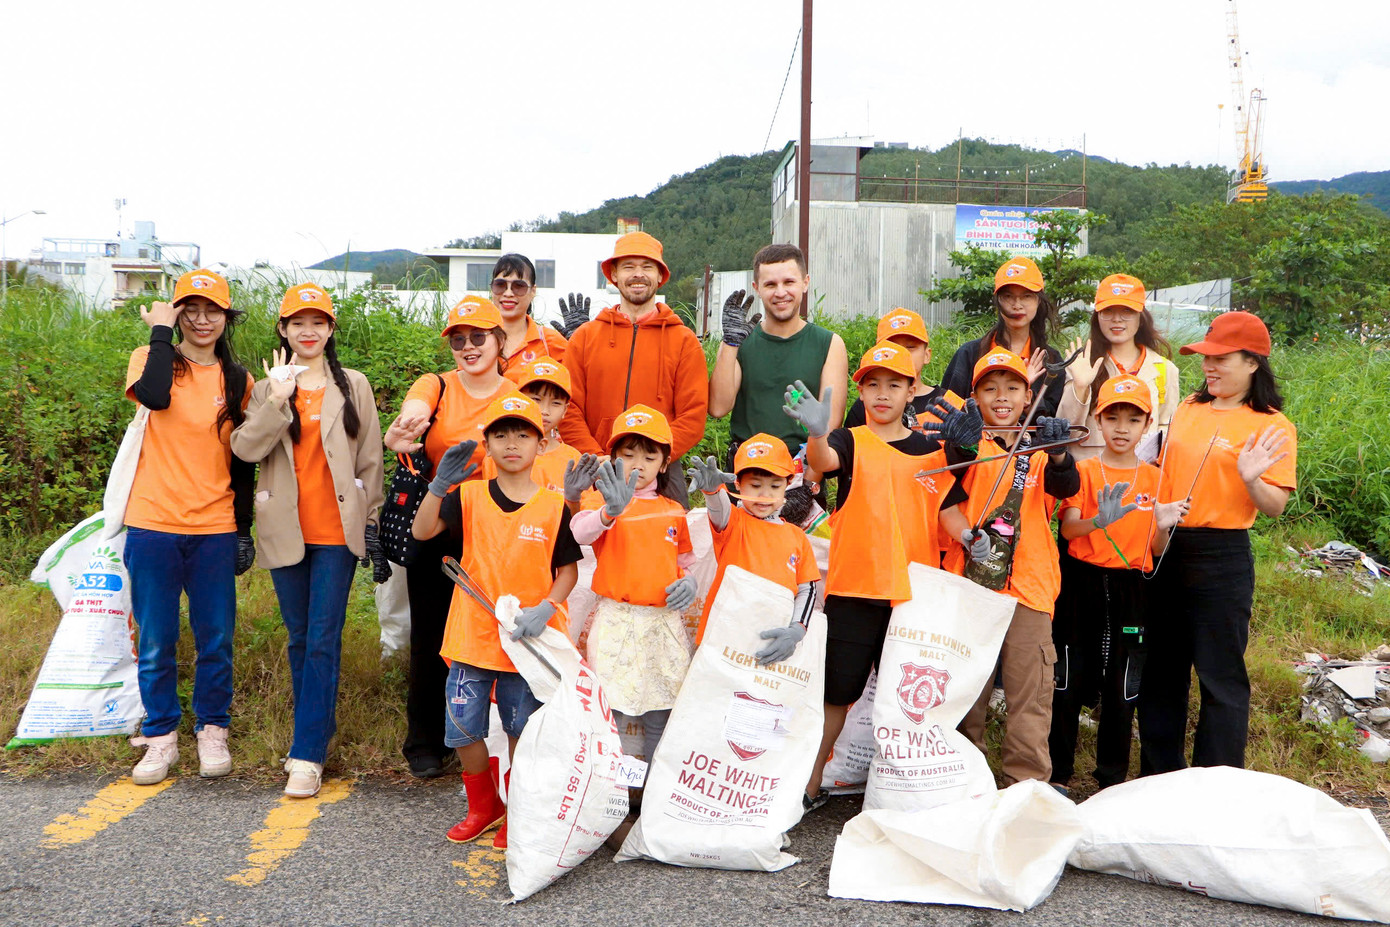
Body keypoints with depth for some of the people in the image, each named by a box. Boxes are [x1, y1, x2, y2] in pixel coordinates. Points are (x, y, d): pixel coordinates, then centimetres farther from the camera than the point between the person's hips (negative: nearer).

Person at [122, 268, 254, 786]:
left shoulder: (237, 380, 9)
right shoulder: (154, 359, 3)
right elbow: (154, 396, -23)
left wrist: (244, 528, 8)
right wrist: (160, 332, -11)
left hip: (215, 528, 2)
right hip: (153, 524, -1)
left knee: (215, 640, 7)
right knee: (155, 642, 6)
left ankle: (212, 733, 24)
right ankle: (160, 738, 22)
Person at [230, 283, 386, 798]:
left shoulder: (353, 387, 6)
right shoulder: (267, 389, 10)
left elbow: (370, 459, 6)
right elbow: (244, 449, -6)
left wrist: (372, 525, 3)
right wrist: (278, 402, -17)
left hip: (337, 529, -2)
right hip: (285, 529, 3)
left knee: (323, 640, -7)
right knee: (300, 639, 11)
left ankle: (308, 756, -4)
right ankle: (319, 729, 28)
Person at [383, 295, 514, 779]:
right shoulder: (436, 386, -1)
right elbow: (412, 412, -23)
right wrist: (398, 434, -46)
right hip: (433, 528, 0)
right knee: (430, 635, 8)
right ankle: (424, 743, 25)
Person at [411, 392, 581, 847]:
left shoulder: (553, 506, -4)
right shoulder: (470, 496, -1)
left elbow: (568, 570, 1)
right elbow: (421, 531, -10)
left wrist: (545, 609, -14)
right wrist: (439, 485, -24)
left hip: (526, 642, -1)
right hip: (472, 636, 2)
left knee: (521, 729, 10)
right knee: (463, 728, 7)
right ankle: (483, 805, 32)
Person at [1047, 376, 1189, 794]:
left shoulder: (1153, 478, 7)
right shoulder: (1084, 470, 1)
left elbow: (1156, 552, 6)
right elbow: (1068, 528, -12)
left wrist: (1163, 526, -16)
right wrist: (1100, 520, -32)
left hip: (1130, 590, 2)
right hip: (1083, 583, -2)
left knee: (1122, 688, 5)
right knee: (1069, 680, 1)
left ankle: (1113, 777, 20)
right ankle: (1058, 774, 14)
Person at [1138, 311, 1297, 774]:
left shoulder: (1271, 426, -6)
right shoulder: (1189, 408, 10)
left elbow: (1276, 507, -10)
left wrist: (1250, 478, -27)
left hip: (1221, 558, -6)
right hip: (1167, 550, 6)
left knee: (1220, 676, 2)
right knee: (1161, 669, 14)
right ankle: (1158, 777, 29)